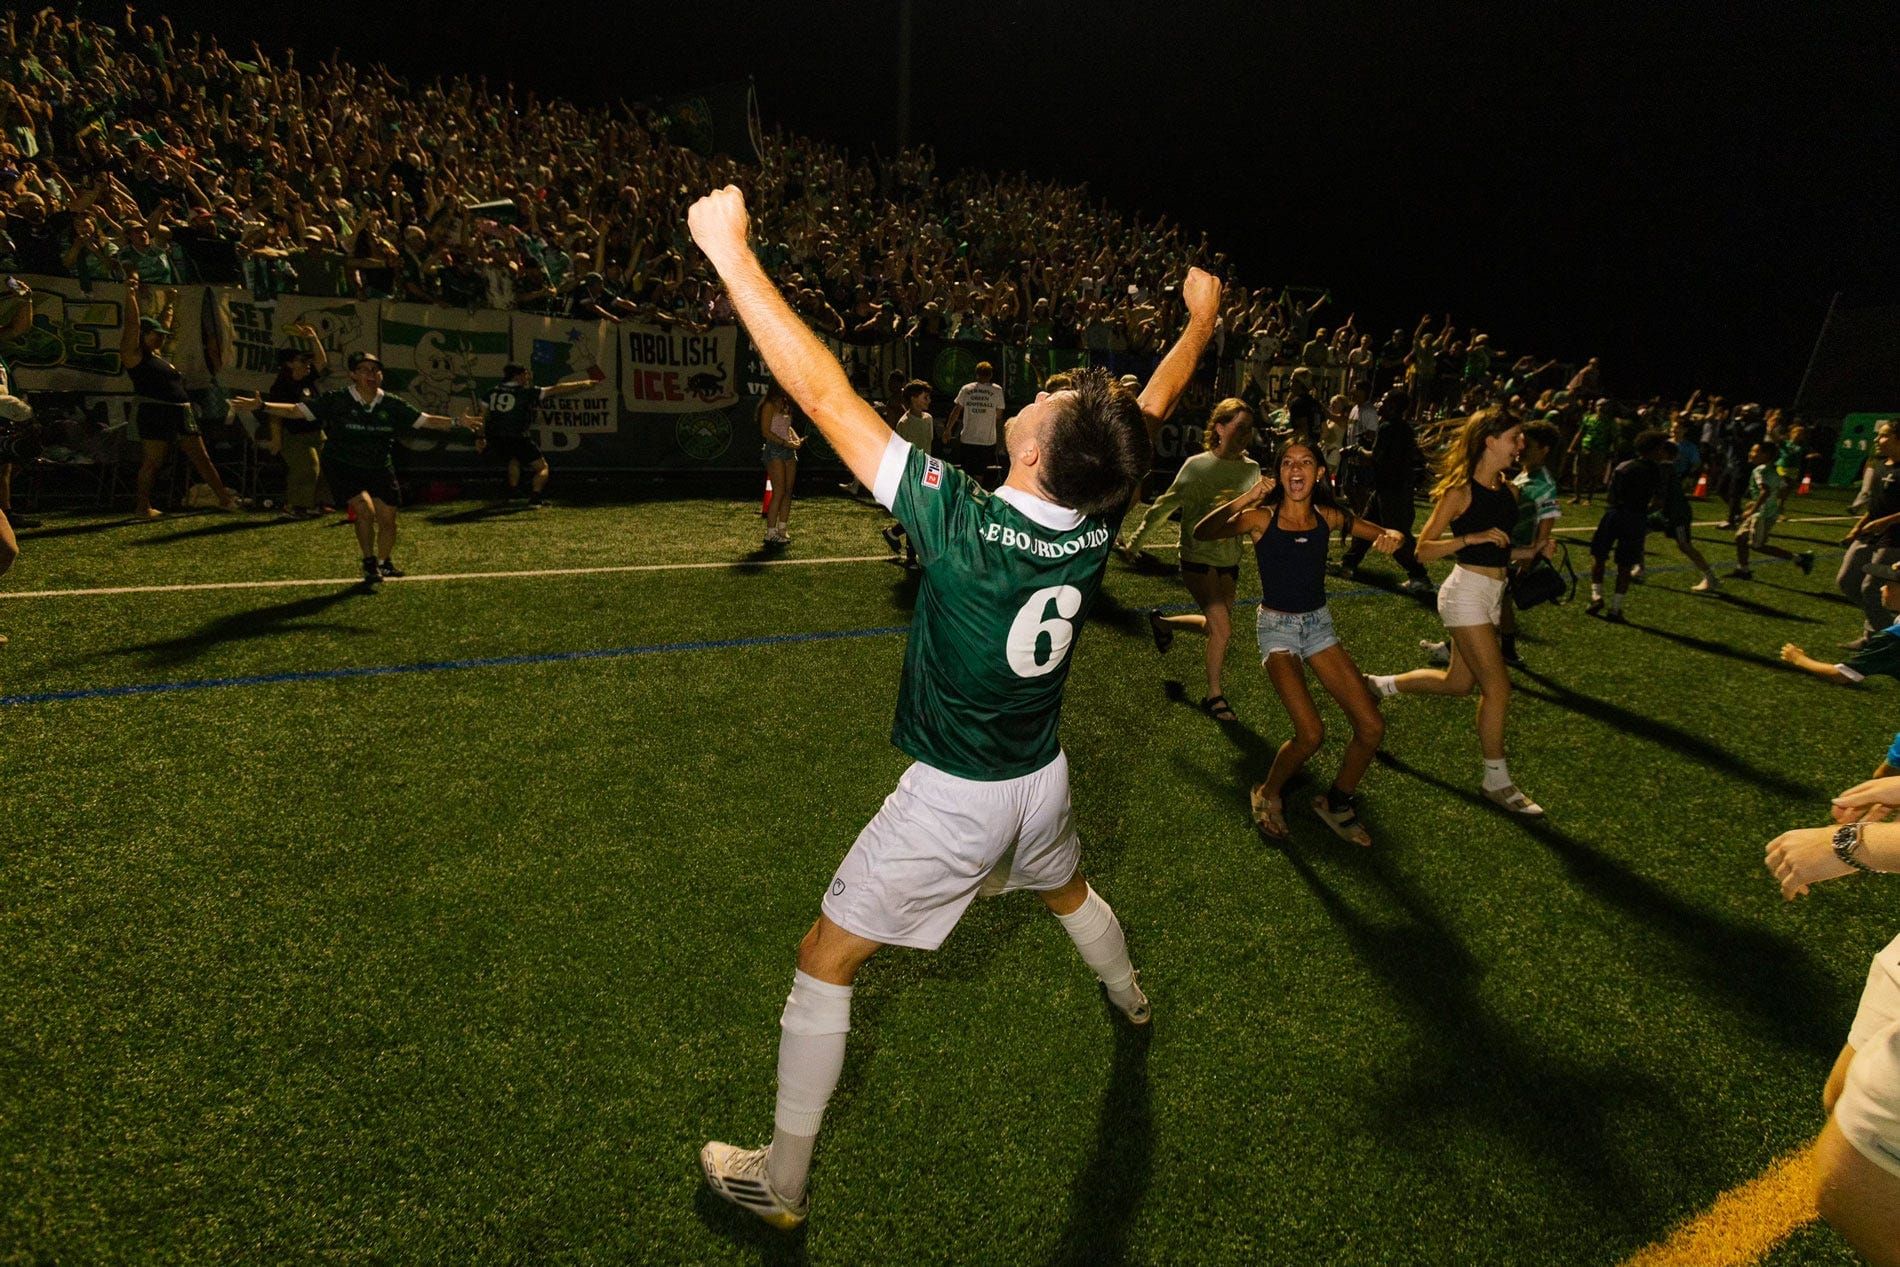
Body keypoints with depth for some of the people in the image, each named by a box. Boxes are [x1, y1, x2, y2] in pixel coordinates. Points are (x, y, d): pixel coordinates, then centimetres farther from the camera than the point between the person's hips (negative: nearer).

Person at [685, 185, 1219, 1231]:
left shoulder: (963, 525, -30)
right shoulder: (1098, 520, -14)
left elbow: (825, 395, -30)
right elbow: (1153, 407, 4)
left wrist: (730, 252, -22)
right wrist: (1202, 320, 21)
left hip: (951, 801, -6)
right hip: (1042, 781, 6)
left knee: (825, 962, 11)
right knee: (1068, 891, 37)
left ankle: (781, 1183, 26)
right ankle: (1131, 1000, 65)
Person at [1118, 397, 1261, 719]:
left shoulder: (1251, 469, -1)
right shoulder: (1197, 466, -13)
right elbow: (1164, 506, -7)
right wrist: (1135, 542, -6)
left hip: (1229, 560, 6)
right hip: (1197, 557, -6)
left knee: (1216, 627, 14)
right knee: (1223, 628, -14)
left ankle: (1162, 623, 42)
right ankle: (1213, 695, 7)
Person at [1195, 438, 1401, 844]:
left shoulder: (1328, 516, -1)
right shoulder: (1262, 517, -12)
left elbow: (1384, 535, 9)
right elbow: (1201, 532, -25)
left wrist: (1392, 536, -14)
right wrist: (1245, 499, -34)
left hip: (1319, 624, 5)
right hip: (1277, 627, -4)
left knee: (1372, 727, -2)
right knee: (1311, 733, -20)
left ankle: (1337, 802, 24)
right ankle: (1268, 795, 10)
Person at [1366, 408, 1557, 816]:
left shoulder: (1508, 491, 11)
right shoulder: (1461, 491, -12)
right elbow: (1423, 548, -15)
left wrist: (1534, 551, 3)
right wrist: (1471, 537, -25)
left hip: (1493, 594, 8)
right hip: (1466, 593, -8)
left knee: (1458, 684, 15)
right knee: (1497, 688, -5)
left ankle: (1383, 684, 35)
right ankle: (1497, 782, 9)